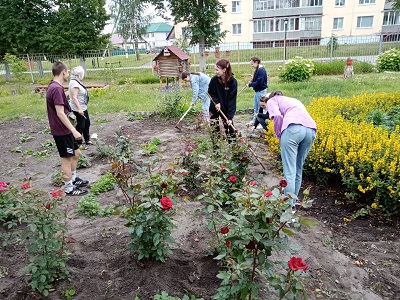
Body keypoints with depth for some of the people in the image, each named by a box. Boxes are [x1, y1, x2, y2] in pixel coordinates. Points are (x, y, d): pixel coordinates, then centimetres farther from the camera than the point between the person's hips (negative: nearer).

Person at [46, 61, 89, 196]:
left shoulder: (53, 87, 11)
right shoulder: (57, 89, -20)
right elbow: (60, 113, -24)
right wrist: (74, 131, -24)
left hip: (65, 130, 10)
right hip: (62, 131, -10)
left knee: (76, 153, 21)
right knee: (67, 159, 1)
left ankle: (73, 179, 36)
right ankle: (69, 189, 14)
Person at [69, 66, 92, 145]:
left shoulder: (77, 82, 9)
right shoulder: (74, 83, -20)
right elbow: (74, 97, -26)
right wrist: (79, 109, -31)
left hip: (83, 108, 10)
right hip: (78, 110, -10)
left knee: (87, 123, 21)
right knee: (80, 127, 0)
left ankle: (87, 140, 36)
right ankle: (78, 143, 13)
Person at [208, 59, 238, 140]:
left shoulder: (233, 82, -20)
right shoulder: (214, 79, -14)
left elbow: (232, 100, -20)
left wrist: (230, 117, -25)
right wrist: (216, 102, -14)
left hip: (226, 109, -2)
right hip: (215, 108, 2)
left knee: (228, 124, 1)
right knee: (215, 127, 5)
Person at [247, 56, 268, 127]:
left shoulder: (261, 70, -20)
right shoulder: (257, 70, 10)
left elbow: (259, 82, -25)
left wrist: (250, 84, -14)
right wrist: (251, 82, -1)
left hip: (261, 91, -10)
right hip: (257, 91, 10)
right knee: (255, 107, 19)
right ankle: (255, 120, 33)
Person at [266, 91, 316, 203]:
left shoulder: (272, 100, 23)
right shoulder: (294, 100, 40)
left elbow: (277, 117, 1)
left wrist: (280, 136, 10)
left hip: (293, 128, -6)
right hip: (311, 129, 6)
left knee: (289, 172, -5)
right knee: (298, 170, 16)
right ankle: (293, 203, 22)